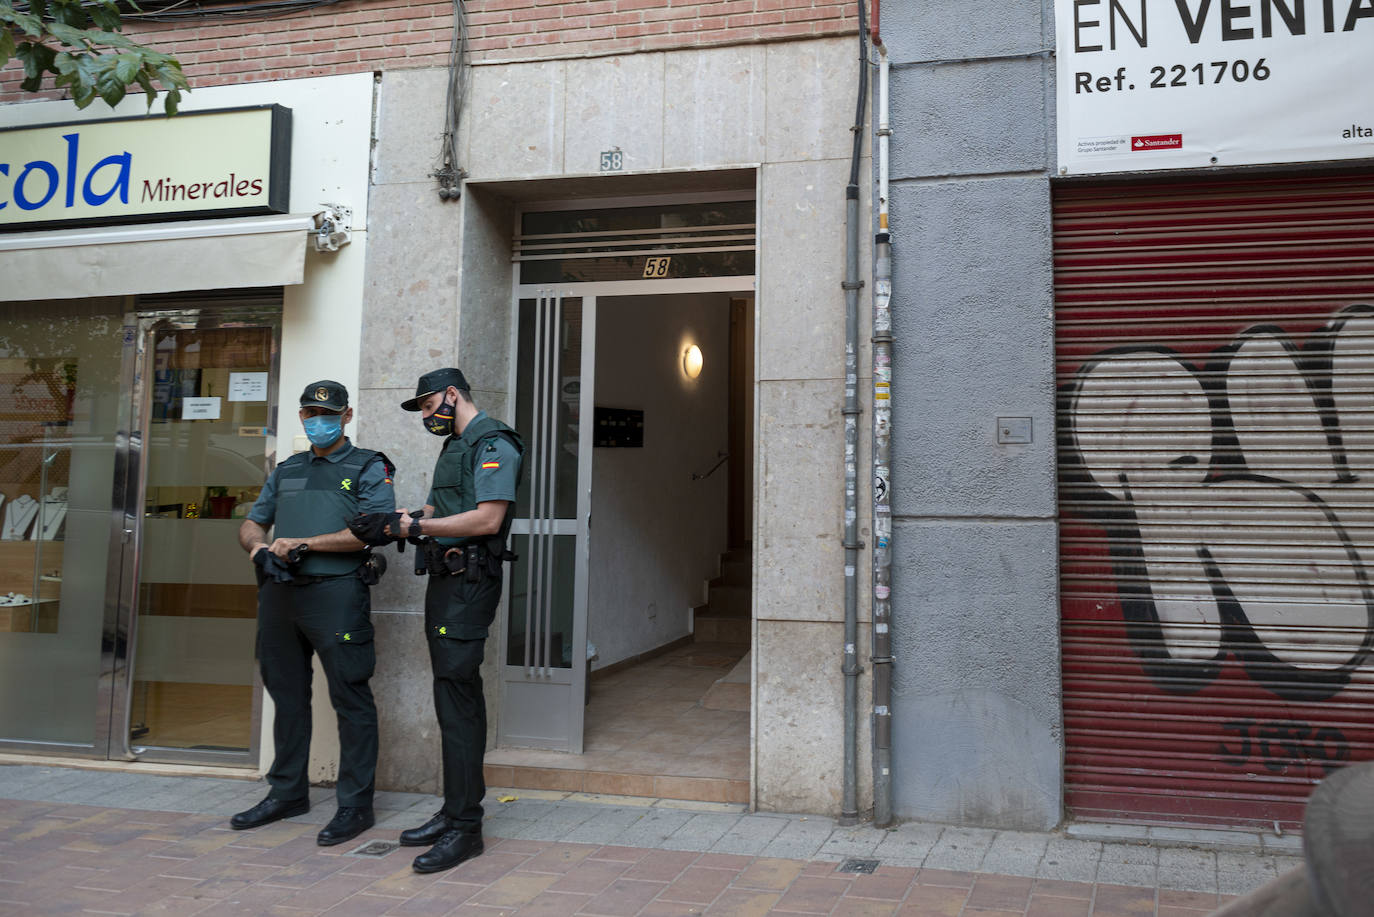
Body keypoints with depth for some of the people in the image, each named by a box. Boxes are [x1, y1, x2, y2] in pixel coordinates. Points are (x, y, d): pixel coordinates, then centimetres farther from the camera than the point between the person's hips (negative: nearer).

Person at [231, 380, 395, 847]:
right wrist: (260, 547, 0)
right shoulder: (285, 471, 21)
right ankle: (287, 793, 26)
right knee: (288, 697, 14)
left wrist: (303, 544, -12)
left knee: (350, 699, -5)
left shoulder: (369, 468, 2)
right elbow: (251, 523, 25)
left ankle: (355, 804, 1)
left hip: (336, 592, -6)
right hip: (280, 594, 6)